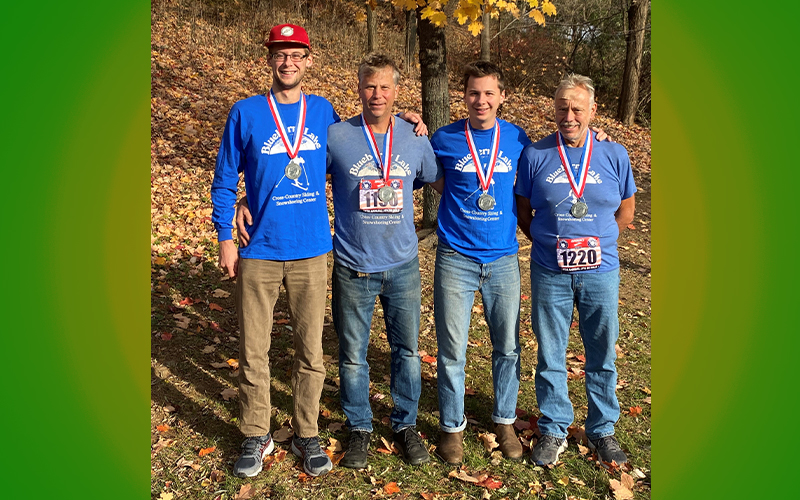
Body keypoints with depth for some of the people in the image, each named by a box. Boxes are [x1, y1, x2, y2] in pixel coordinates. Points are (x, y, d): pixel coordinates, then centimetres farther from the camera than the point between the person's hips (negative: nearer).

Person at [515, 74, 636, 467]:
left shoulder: (614, 156, 1)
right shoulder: (535, 155, -2)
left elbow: (625, 212, 11)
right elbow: (522, 212, 6)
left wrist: (596, 242, 3)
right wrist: (550, 243, -1)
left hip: (600, 272, 1)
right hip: (550, 272, -1)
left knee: (602, 355, 12)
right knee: (550, 355, 8)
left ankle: (602, 429, 30)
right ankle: (553, 430, 25)